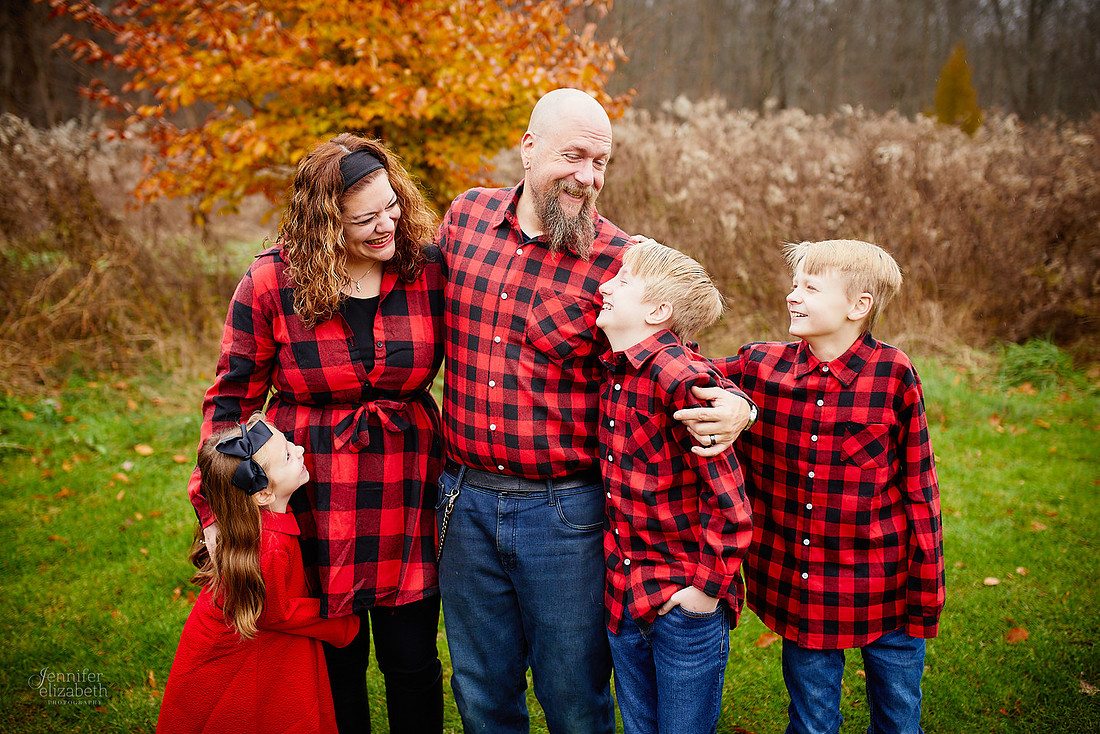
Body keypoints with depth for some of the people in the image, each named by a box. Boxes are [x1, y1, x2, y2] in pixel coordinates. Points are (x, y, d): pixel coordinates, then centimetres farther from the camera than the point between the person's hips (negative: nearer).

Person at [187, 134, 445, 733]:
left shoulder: (429, 269, -5)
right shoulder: (273, 282, -8)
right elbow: (232, 397, 0)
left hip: (408, 493, 1)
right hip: (313, 498, -1)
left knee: (412, 661, 12)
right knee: (334, 661, 13)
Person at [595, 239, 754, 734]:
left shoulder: (684, 380, -22)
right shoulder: (613, 373, 4)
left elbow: (730, 507, -21)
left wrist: (706, 587, -16)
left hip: (683, 606, -7)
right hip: (623, 599, 7)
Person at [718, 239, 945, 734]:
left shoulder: (893, 376, -12)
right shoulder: (760, 368, -4)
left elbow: (919, 487, -6)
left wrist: (925, 595, -3)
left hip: (884, 590, -1)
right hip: (799, 589, 2)